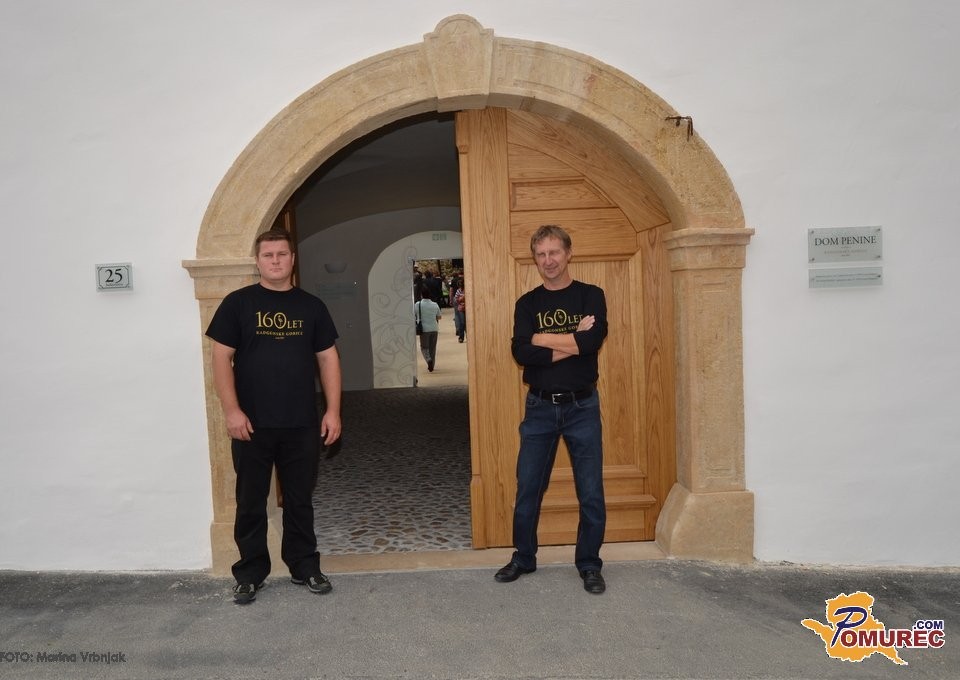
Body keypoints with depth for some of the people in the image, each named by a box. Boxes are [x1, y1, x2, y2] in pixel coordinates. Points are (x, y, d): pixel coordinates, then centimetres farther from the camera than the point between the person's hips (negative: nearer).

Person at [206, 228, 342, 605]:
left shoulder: (311, 306, 7)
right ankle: (249, 573, 25)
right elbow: (222, 358, -2)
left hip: (302, 425, 2)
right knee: (250, 503, 10)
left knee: (300, 501, 12)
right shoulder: (238, 303, 0)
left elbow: (328, 358, 7)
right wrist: (231, 410, -11)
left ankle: (305, 567, 27)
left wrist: (333, 411, 0)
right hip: (252, 424, -1)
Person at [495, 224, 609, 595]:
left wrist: (540, 338, -12)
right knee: (527, 488, 9)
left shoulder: (591, 295, 0)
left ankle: (589, 564, 23)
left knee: (591, 492, 5)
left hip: (582, 406, -1)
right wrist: (573, 342, -16)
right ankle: (523, 558, 28)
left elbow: (592, 341, -19)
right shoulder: (527, 303, 4)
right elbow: (521, 353, -12)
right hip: (540, 407, 2)